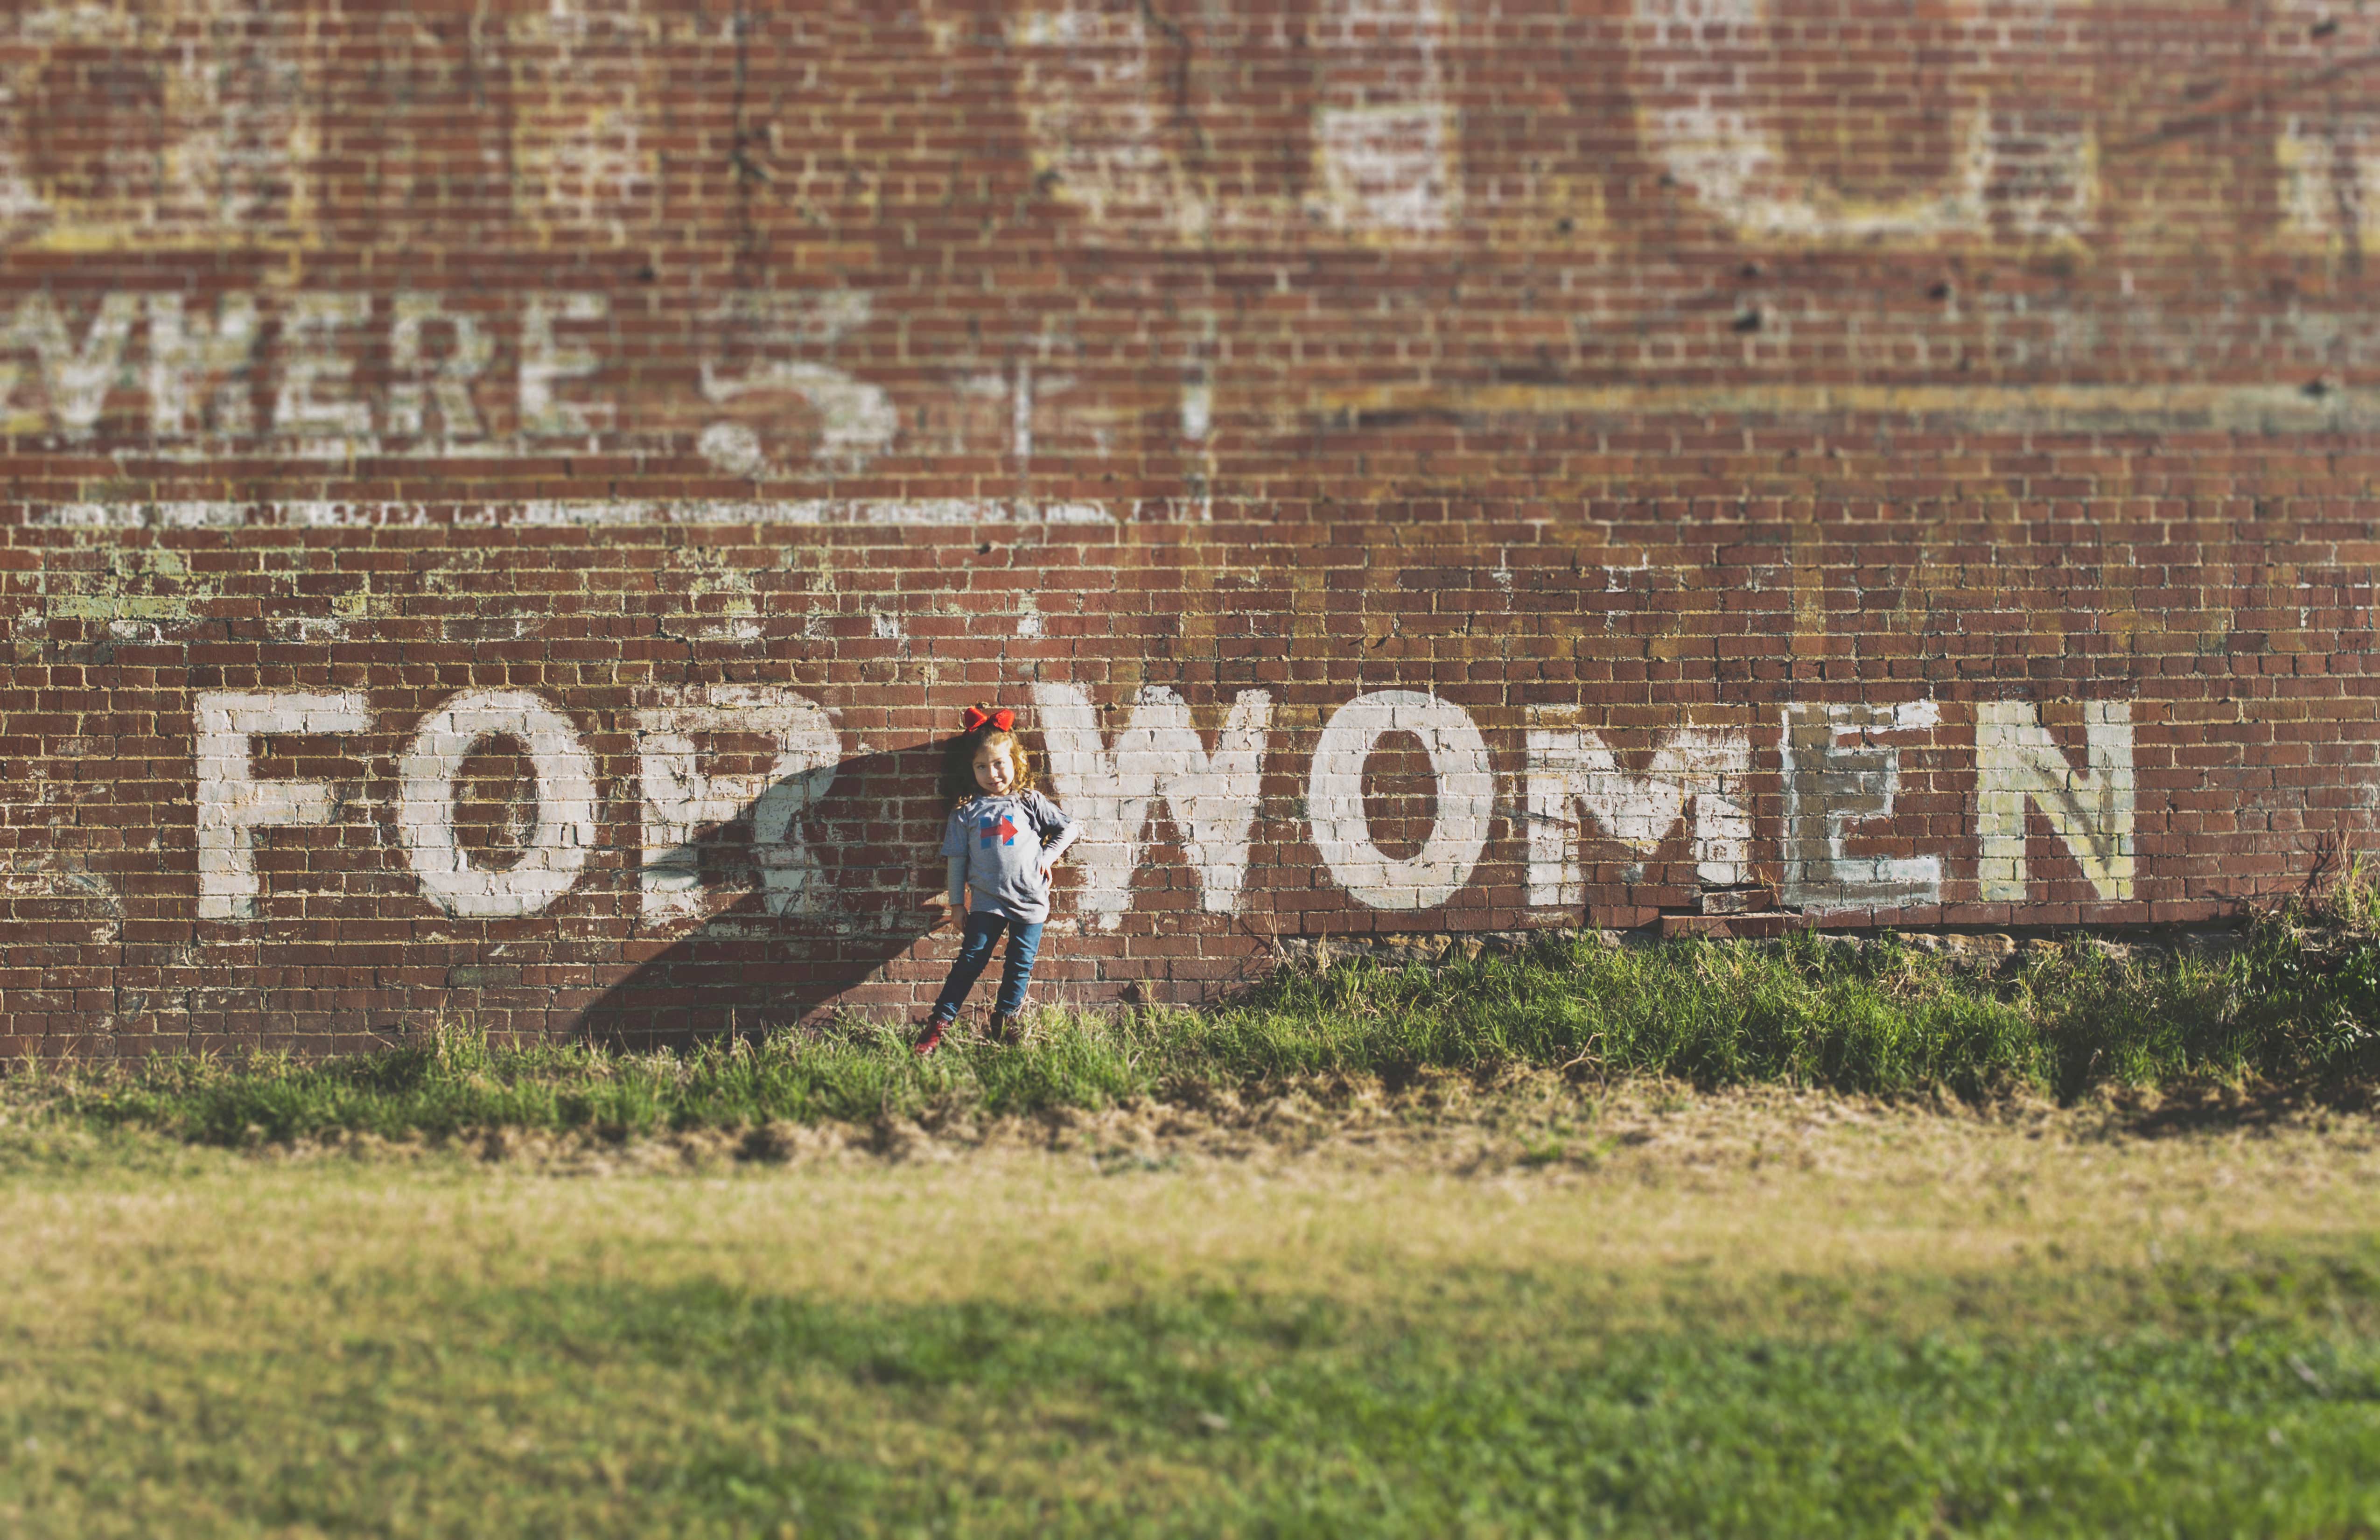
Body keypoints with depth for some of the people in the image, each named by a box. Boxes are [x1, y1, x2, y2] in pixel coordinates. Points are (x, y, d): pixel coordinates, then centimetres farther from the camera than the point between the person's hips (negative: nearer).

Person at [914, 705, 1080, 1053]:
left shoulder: (1030, 803, 3)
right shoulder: (966, 813, 3)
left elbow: (1069, 828, 9)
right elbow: (957, 859, 6)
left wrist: (1047, 858, 0)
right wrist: (956, 903, 5)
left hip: (1030, 901, 1)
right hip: (987, 902, -1)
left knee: (1020, 966, 4)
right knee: (971, 959, -6)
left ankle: (1004, 1020, 20)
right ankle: (939, 1022, -3)